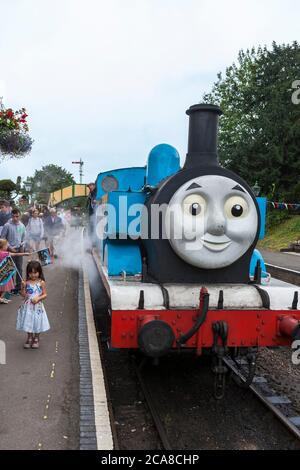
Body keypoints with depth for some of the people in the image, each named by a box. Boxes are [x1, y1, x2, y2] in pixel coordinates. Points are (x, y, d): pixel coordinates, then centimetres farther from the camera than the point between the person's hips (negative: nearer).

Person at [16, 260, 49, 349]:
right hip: (27, 306, 2)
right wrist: (23, 287, -18)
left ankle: (36, 339, 27)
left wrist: (38, 298, -20)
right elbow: (24, 295, -4)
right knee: (28, 322, 9)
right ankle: (29, 338, 28)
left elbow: (45, 294, -4)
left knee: (37, 322, 8)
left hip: (37, 306, -1)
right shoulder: (26, 282, -4)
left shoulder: (41, 282, -7)